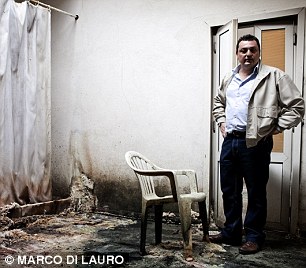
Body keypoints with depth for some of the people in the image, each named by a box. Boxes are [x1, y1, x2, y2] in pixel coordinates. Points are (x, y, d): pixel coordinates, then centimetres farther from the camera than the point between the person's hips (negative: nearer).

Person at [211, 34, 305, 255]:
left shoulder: (274, 76, -5)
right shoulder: (229, 79, 13)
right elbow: (218, 103, 30)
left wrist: (274, 128, -9)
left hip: (255, 143, -6)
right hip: (230, 141, 6)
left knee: (256, 192, 5)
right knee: (229, 190, 13)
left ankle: (254, 236, 20)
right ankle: (231, 232, 27)